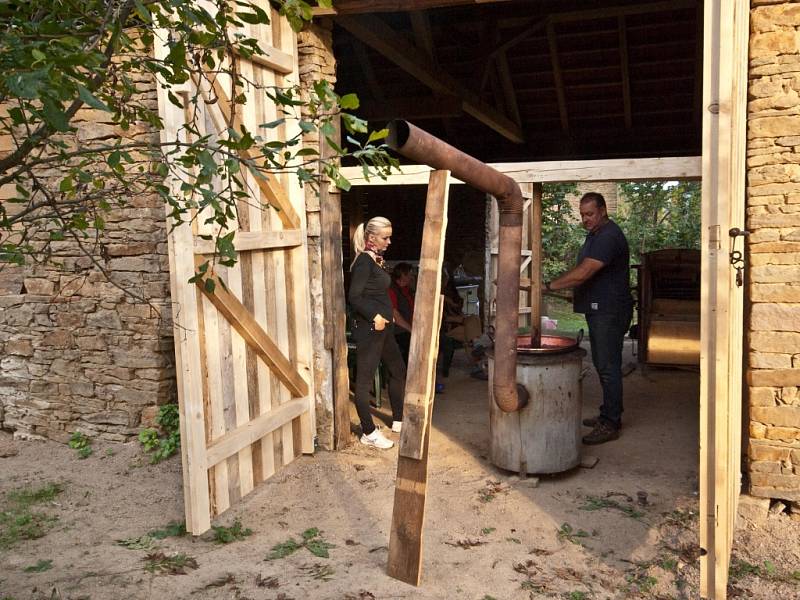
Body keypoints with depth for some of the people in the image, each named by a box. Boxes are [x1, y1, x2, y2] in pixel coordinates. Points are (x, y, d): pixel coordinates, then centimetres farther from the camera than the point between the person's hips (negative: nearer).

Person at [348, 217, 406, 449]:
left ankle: (398, 421, 32)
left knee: (398, 371, 19)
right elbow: (354, 296, -20)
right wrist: (375, 316, -21)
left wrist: (386, 317, 5)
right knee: (364, 380, -1)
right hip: (368, 328, -10)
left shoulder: (376, 260, 13)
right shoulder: (364, 261, -14)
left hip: (383, 327, 10)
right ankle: (369, 432, 6)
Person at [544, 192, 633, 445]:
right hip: (598, 310, 10)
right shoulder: (595, 234, 16)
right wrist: (577, 296, 15)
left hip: (610, 311, -10)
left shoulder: (609, 236, -18)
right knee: (603, 364, 16)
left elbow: (583, 273, -26)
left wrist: (549, 286, -23)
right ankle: (609, 414, 26)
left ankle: (610, 424, 0)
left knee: (608, 366, -6)